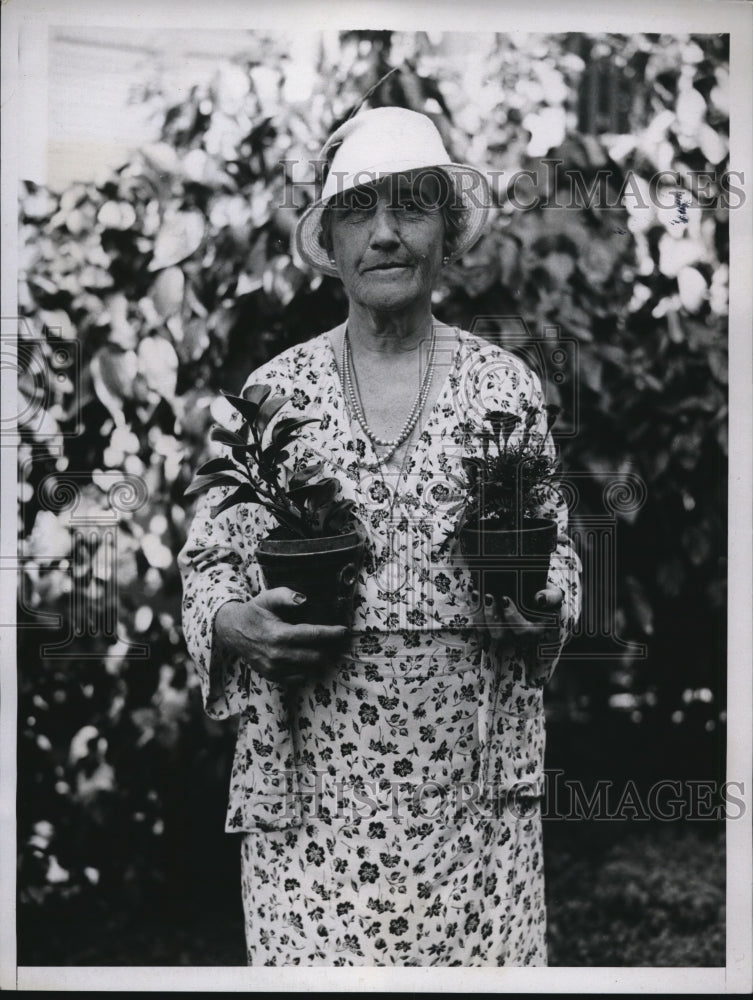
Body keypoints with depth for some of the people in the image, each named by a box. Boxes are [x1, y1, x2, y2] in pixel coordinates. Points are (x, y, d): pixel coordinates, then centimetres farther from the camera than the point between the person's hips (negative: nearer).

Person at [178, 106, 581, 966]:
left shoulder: (507, 386, 5)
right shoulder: (272, 394, 4)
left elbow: (558, 556, 12)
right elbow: (207, 559, 8)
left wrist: (540, 603, -9)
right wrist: (235, 623, -12)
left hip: (473, 782, 1)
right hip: (313, 781, 0)